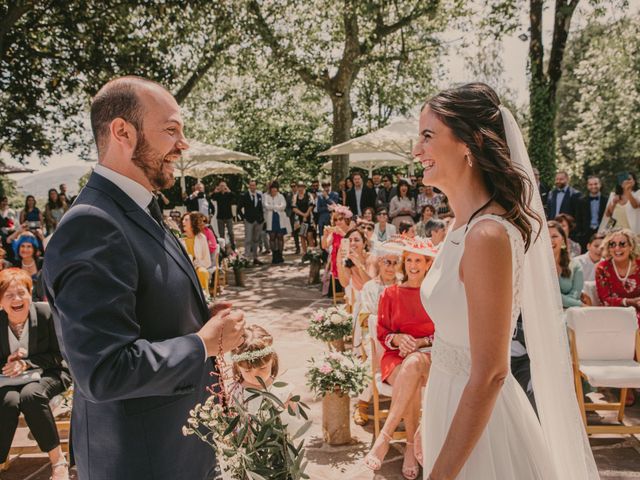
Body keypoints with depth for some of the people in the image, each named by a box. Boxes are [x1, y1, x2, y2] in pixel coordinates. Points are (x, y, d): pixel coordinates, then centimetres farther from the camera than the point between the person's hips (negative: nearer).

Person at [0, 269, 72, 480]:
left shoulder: (46, 313, -13)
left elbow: (57, 355, -7)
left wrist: (27, 363, -20)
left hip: (49, 374, -2)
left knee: (30, 395, -33)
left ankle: (58, 460, -22)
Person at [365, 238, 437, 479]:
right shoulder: (390, 293, 9)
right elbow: (382, 333, 9)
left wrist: (421, 342, -13)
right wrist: (398, 339, -14)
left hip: (429, 355, -1)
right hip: (397, 356, 1)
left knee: (413, 363, -39)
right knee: (411, 386, -36)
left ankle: (385, 436, -35)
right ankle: (411, 448, -21)